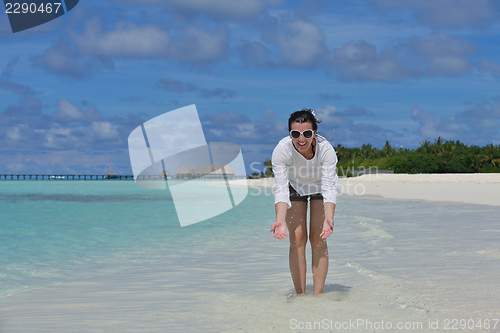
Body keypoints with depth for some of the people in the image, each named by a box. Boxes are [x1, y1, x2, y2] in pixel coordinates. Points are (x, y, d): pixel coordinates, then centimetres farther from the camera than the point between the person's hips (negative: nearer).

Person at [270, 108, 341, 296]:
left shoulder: (326, 149, -36)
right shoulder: (281, 150, -35)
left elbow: (329, 188, -36)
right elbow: (281, 189, -36)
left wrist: (328, 218, -51)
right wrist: (280, 220, -51)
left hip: (320, 185, -1)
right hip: (294, 186, 1)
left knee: (318, 238, -10)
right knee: (297, 238, -8)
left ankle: (318, 295, -5)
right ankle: (300, 294, -1)